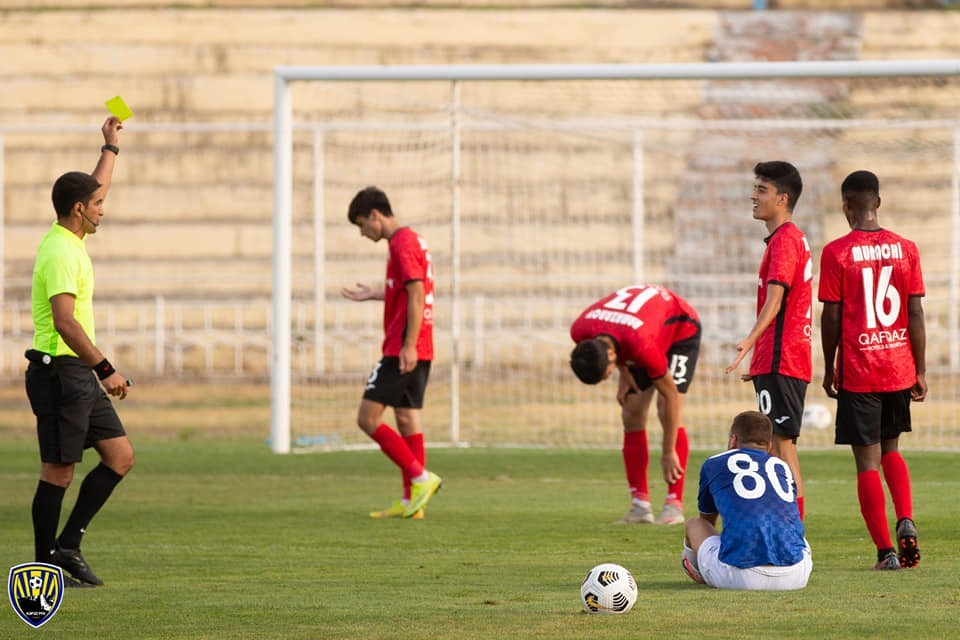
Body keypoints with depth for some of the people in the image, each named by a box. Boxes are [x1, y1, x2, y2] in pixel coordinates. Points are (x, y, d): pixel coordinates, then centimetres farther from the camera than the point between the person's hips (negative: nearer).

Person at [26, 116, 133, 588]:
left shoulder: (68, 239, 11)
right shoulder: (61, 253, -18)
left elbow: (95, 189, 32)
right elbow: (65, 322, -26)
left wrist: (111, 146, 37)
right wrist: (105, 370, -26)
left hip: (78, 373, 10)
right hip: (59, 371, -10)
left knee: (120, 456, 7)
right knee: (59, 471, -4)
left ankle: (67, 545, 9)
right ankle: (46, 564, 4)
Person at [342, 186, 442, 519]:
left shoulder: (402, 244, -13)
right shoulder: (412, 240, 17)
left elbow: (416, 294, -20)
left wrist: (408, 345, -23)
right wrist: (374, 294, 30)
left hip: (403, 351, -10)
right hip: (420, 352, 10)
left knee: (367, 417, -8)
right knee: (406, 419, 9)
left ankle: (421, 477, -12)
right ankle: (411, 502, 7)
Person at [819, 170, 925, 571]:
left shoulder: (836, 253, -7)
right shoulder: (905, 249, 1)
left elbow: (831, 318, -6)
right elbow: (916, 314, 1)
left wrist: (829, 369, 5)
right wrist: (920, 371, 7)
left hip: (858, 372, -3)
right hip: (899, 368, 3)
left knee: (867, 461, 1)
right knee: (891, 450, 21)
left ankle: (886, 551, -3)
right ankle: (906, 522, -1)